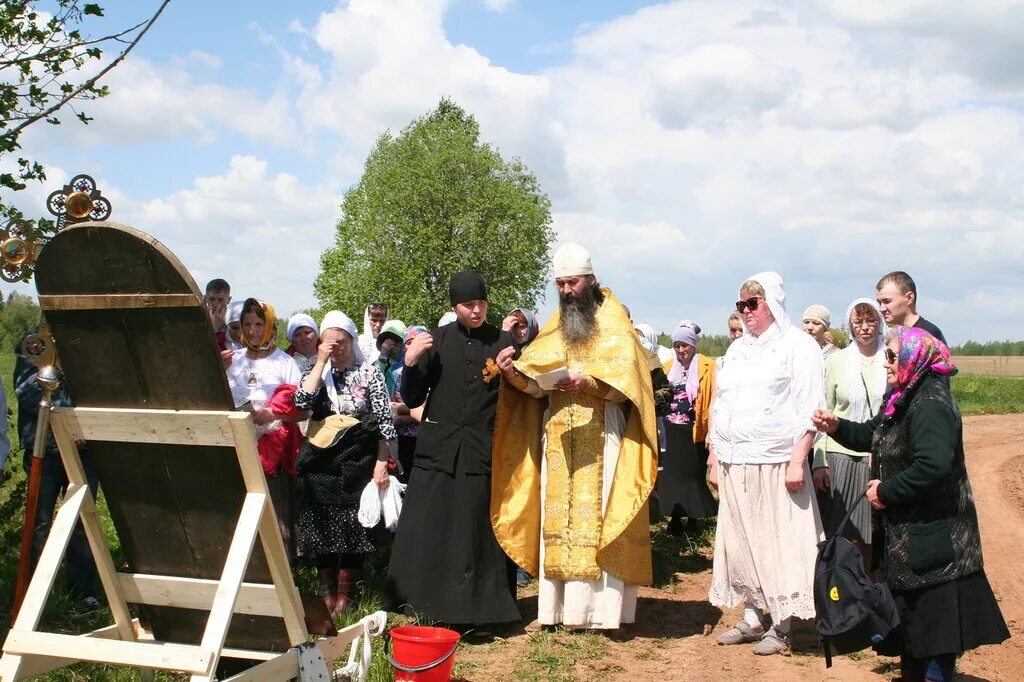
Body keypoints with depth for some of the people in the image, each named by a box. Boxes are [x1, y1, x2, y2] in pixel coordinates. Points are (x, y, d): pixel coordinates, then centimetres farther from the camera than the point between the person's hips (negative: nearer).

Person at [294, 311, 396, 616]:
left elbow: (385, 422, -1)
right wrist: (320, 362, -9)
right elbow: (301, 401, -10)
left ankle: (344, 597, 9)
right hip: (319, 464, 3)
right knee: (321, 530, 3)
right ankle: (327, 593, 15)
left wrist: (381, 464, -8)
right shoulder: (317, 373, 11)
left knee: (352, 530, -1)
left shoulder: (369, 374, 3)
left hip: (356, 464, -3)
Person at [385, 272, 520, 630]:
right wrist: (411, 362, -11)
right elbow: (412, 400, 5)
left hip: (482, 452, 0)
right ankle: (428, 610, 12)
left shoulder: (502, 341, 6)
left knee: (477, 534, 2)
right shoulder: (437, 340, 5)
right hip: (438, 450, 0)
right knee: (428, 533, 0)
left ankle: (476, 613, 12)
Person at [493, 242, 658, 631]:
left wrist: (588, 381, -27)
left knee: (596, 517, -7)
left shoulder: (614, 323, 1)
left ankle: (601, 607, -3)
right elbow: (537, 383, 8)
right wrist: (515, 373, -12)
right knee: (557, 518, 4)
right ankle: (557, 606, 9)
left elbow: (626, 378, -12)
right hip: (557, 437, 5)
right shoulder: (554, 329, 16)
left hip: (601, 436, -5)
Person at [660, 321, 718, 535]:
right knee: (672, 474, 4)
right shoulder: (669, 367, 10)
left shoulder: (706, 366, -5)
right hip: (673, 431, 4)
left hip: (695, 432, -4)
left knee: (694, 474, 5)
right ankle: (676, 517, 11)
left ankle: (693, 517, 15)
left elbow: (713, 400, -9)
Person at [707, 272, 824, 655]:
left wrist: (797, 461, -16)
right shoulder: (737, 350, 18)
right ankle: (751, 619, 18)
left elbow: (809, 411, -8)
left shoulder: (797, 346, -2)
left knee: (779, 545, -3)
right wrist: (715, 460, 15)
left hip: (776, 465, -6)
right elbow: (719, 407, 21)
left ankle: (780, 627, 5)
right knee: (740, 544, 8)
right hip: (734, 466, 6)